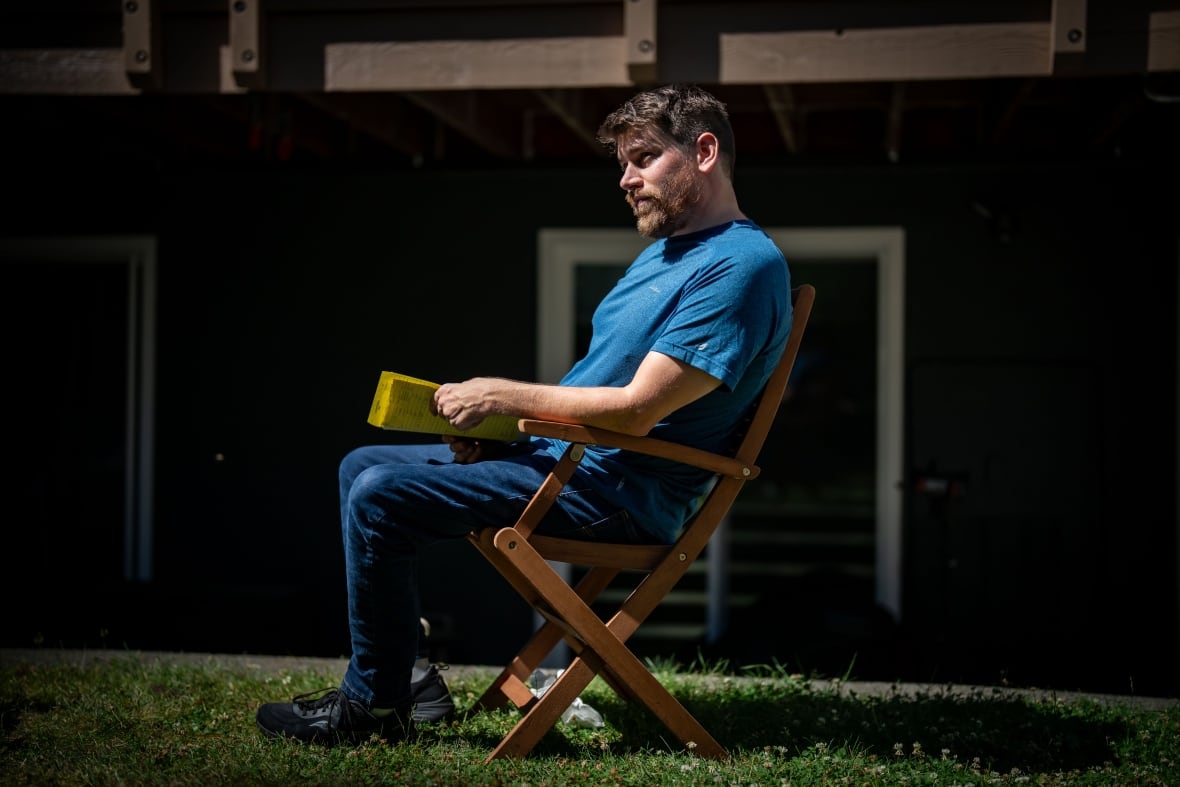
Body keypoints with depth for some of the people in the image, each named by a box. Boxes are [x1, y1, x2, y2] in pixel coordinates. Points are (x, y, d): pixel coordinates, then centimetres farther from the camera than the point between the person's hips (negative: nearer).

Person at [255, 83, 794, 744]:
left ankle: (375, 706, -3)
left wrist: (500, 396, -13)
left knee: (378, 497, -19)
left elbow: (635, 409, -22)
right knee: (362, 465, 11)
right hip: (560, 455, 11)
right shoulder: (664, 252, 18)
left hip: (622, 491, -11)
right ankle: (403, 673, 13)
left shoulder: (743, 264, -16)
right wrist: (491, 424, 2)